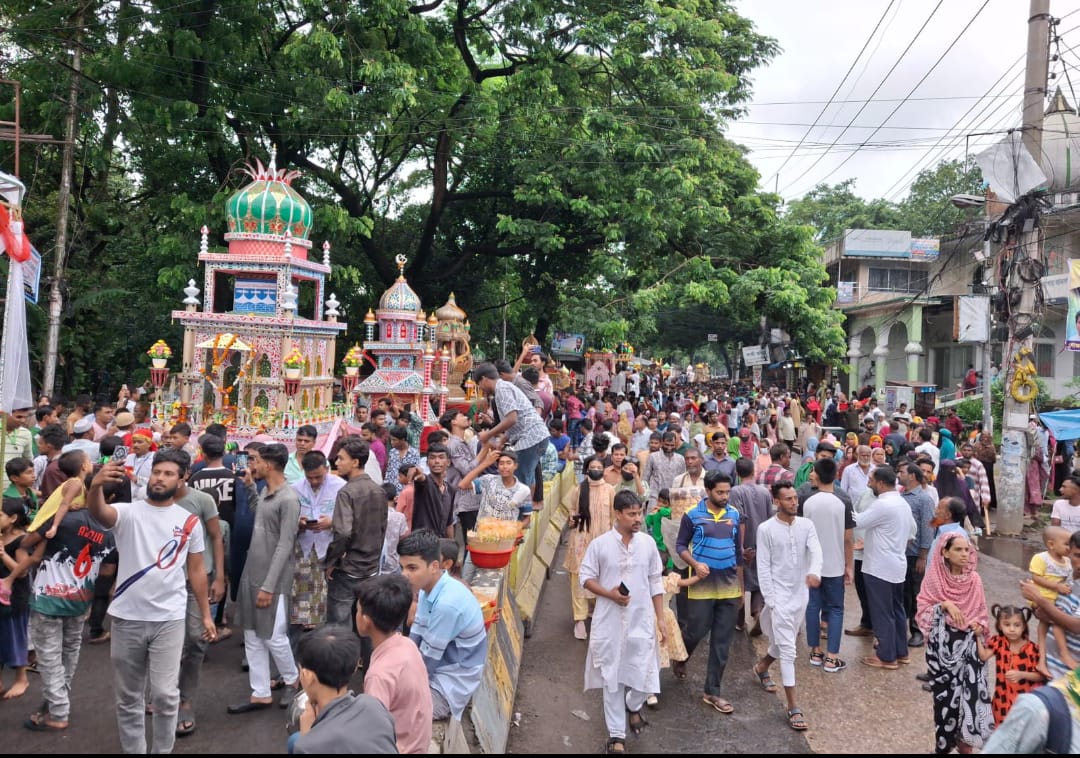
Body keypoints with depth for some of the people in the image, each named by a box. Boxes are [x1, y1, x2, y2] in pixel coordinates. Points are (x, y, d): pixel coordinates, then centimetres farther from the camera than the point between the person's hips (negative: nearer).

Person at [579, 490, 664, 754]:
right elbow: (586, 578, -2)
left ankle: (634, 706, 41)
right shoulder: (599, 544, -9)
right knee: (612, 678, 7)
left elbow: (655, 583, 6)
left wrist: (660, 618, 6)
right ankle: (616, 734, 23)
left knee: (644, 674, 6)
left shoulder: (648, 543, -1)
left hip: (641, 621, 2)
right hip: (610, 622, -2)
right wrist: (609, 594, -18)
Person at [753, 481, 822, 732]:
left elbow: (816, 551, -16)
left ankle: (761, 667, 50)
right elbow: (763, 567, -8)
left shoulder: (807, 525, 0)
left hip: (801, 594, 5)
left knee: (784, 643, 20)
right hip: (780, 595, -5)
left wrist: (815, 572, -37)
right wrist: (770, 600, -13)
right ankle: (793, 708, 0)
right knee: (788, 651, -6)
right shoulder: (766, 529, -10)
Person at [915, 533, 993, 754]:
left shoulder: (974, 579, 2)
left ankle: (964, 739, 16)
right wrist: (944, 605, -19)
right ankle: (945, 742, 16)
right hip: (942, 643, -2)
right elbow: (923, 608, -6)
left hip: (968, 643, 3)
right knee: (946, 692, 1)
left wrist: (980, 625, -8)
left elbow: (981, 611, 10)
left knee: (970, 690, -2)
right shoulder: (934, 578, -7)